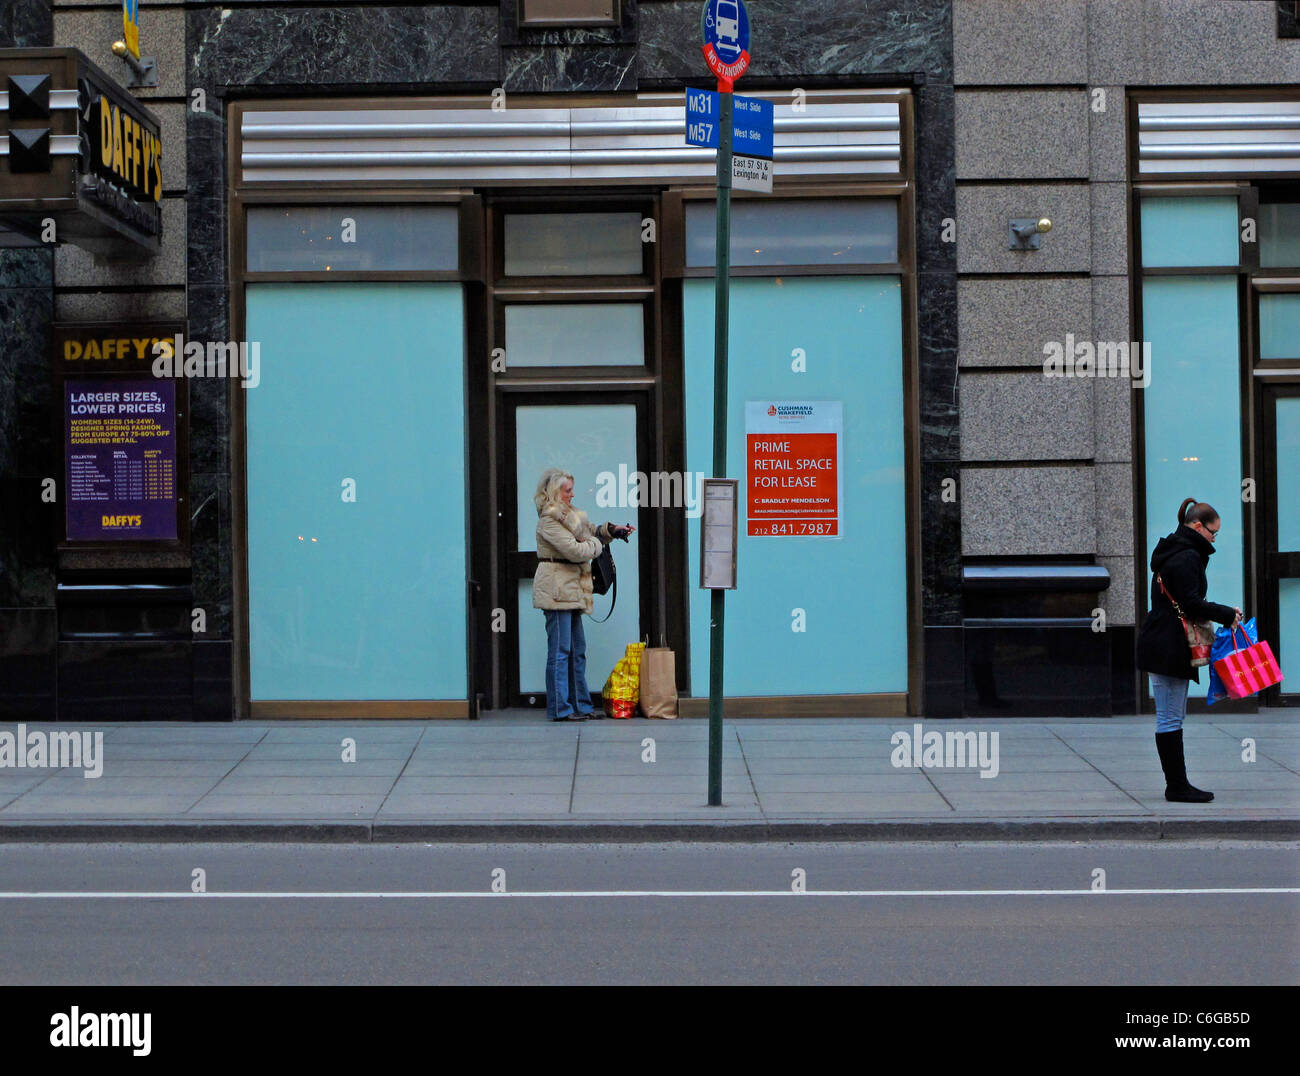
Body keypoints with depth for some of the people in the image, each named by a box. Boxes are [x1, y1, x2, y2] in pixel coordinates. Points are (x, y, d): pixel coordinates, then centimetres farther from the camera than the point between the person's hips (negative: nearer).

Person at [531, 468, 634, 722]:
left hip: (571, 591, 10)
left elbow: (591, 532, 29)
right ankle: (560, 708, -3)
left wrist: (612, 530, 10)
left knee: (577, 649, 12)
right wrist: (596, 545, -2)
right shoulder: (548, 520, -12)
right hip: (556, 590, -10)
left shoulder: (569, 515, 18)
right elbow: (574, 550, -19)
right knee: (560, 650, -6)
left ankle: (581, 705, 18)